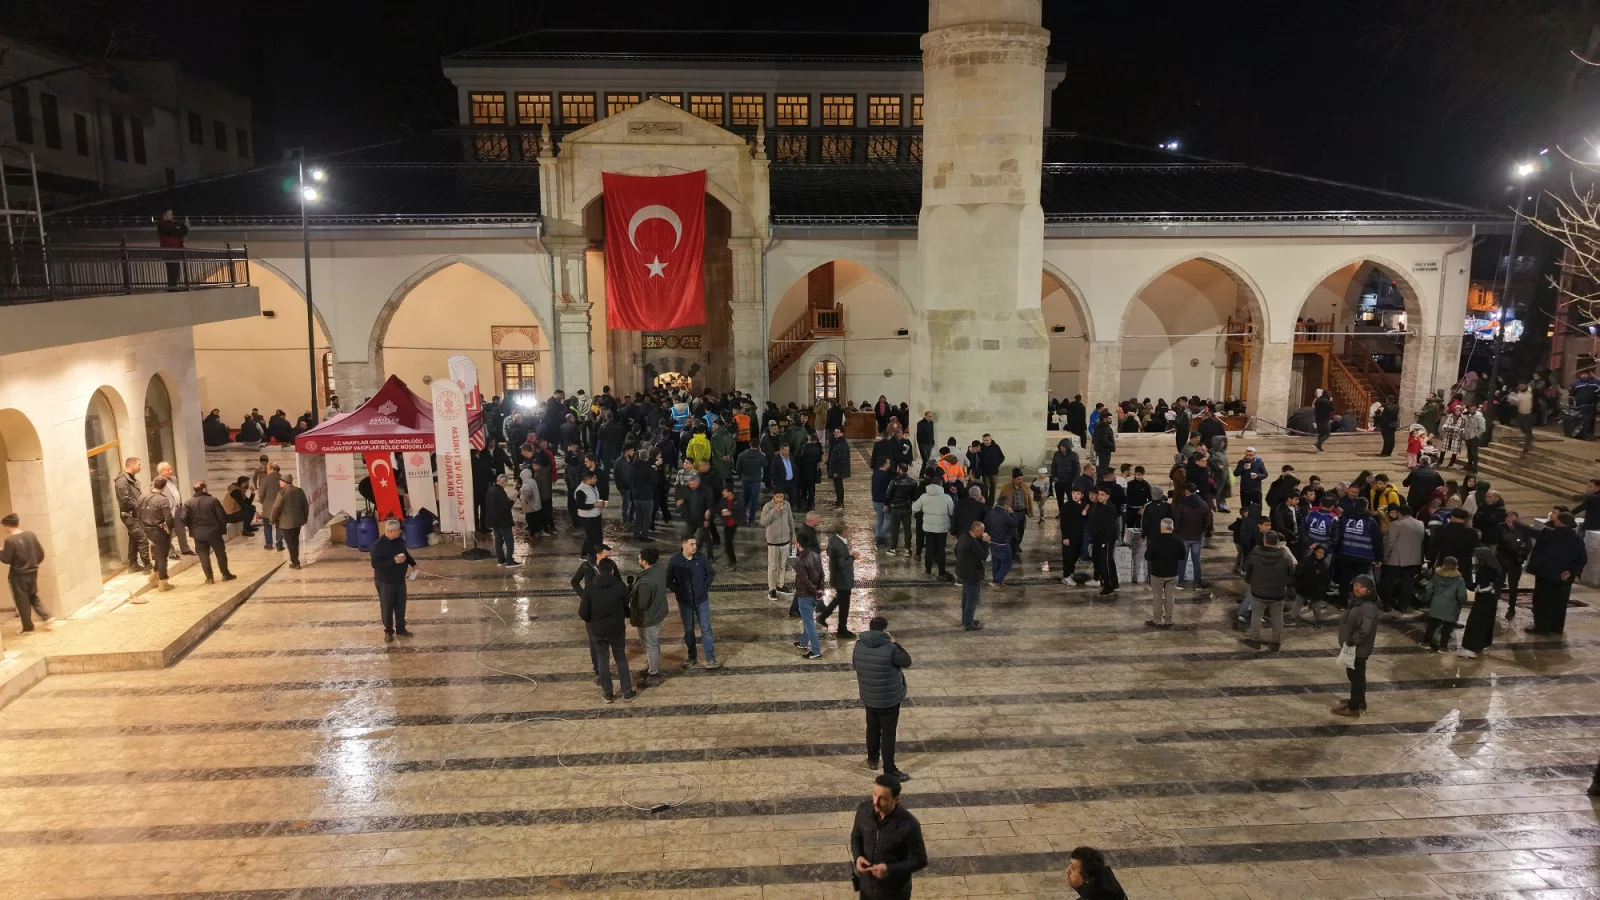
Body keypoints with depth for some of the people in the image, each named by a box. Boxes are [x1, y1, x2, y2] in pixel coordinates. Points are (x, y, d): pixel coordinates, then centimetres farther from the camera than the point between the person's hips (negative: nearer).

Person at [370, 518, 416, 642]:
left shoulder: (399, 541, 0)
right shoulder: (378, 545, -21)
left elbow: (405, 553, 19)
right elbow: (375, 564, -26)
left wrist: (412, 563, 9)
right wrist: (394, 561, -32)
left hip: (400, 580, 6)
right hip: (385, 582, -6)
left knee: (401, 606, 14)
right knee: (387, 607, 6)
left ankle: (400, 628, 29)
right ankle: (388, 632, 21)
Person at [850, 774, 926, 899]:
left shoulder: (909, 825, -29)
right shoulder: (864, 809, -16)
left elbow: (920, 861, -18)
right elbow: (856, 836, 3)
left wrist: (890, 869, -29)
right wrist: (857, 857, -16)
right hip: (867, 886, 4)